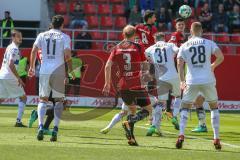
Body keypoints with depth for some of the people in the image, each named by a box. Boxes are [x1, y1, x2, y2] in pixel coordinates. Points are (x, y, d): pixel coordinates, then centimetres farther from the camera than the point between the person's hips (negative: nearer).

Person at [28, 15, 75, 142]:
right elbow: (67, 55, -7)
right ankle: (55, 129, -4)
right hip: (58, 71, -2)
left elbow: (34, 51, 3)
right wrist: (71, 71, 3)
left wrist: (32, 67, 11)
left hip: (44, 71, 2)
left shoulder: (42, 35, 9)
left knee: (43, 99, 8)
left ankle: (41, 126, -12)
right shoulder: (64, 37, 2)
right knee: (59, 100, 9)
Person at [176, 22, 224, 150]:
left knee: (185, 107, 13)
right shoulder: (209, 43, 3)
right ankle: (216, 138, 11)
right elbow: (220, 57, -4)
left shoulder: (184, 46, 4)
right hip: (208, 80, 0)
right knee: (214, 107, 17)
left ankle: (181, 135, -6)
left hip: (191, 82, 0)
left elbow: (180, 64, -3)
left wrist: (182, 80, 6)